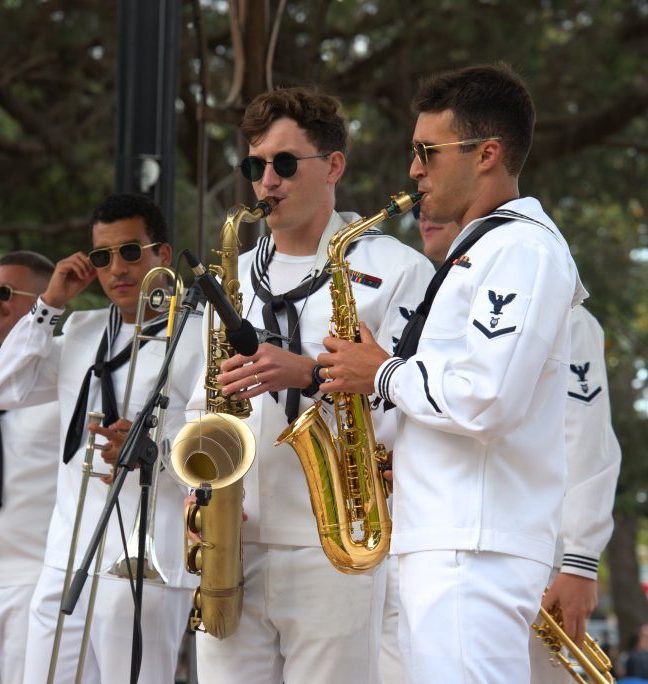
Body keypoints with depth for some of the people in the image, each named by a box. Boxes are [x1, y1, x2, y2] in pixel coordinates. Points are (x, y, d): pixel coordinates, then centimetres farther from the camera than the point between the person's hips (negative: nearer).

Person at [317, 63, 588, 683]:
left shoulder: (524, 248, -10)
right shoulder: (479, 250, 23)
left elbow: (485, 400, -22)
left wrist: (383, 374, -7)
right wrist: (397, 449, 13)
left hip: (476, 554, -11)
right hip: (439, 541, 11)